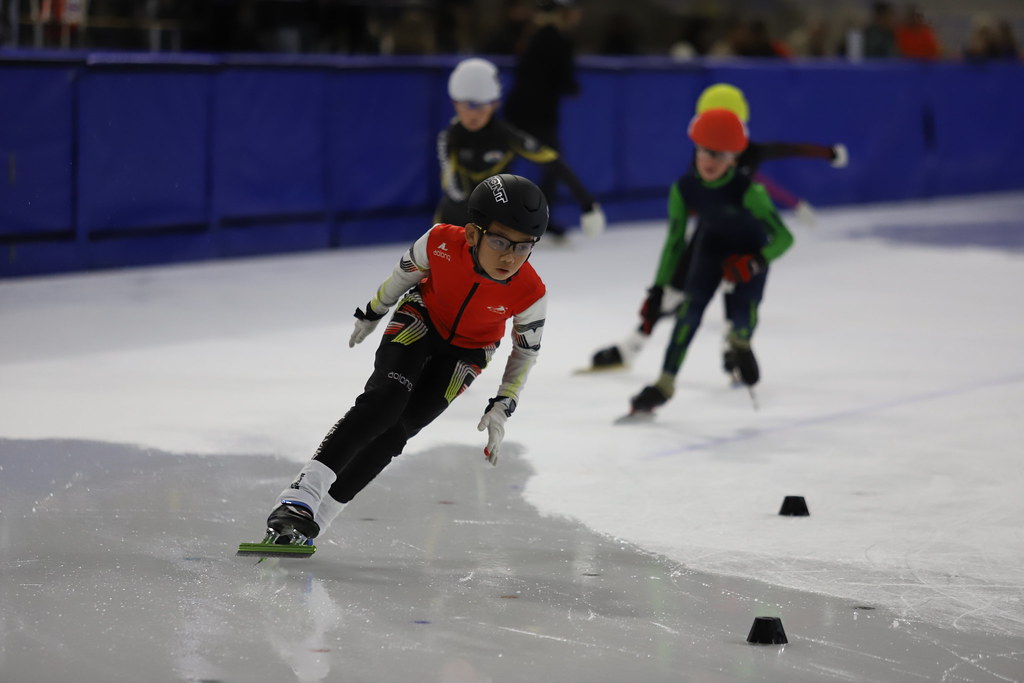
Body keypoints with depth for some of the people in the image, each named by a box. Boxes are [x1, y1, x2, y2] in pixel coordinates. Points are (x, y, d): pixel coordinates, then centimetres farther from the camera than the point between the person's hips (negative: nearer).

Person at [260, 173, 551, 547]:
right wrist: (371, 314, 7)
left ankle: (315, 516, -8)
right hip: (422, 318, -1)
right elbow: (405, 273, -8)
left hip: (467, 351, 1)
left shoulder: (530, 294, -29)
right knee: (384, 400, -24)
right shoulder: (441, 243, -31)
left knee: (398, 428, -12)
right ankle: (302, 495, -30)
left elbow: (526, 350, -9)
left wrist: (502, 407, -13)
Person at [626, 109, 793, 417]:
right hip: (712, 244, 2)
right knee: (690, 307, -16)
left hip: (750, 249, -2)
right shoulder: (684, 188, -24)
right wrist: (658, 289, -13)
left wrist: (755, 263, -46)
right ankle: (665, 383, -9)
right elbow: (674, 241, -12)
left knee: (742, 317, -18)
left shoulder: (747, 190, -35)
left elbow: (783, 237, -32)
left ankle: (739, 345, 22)